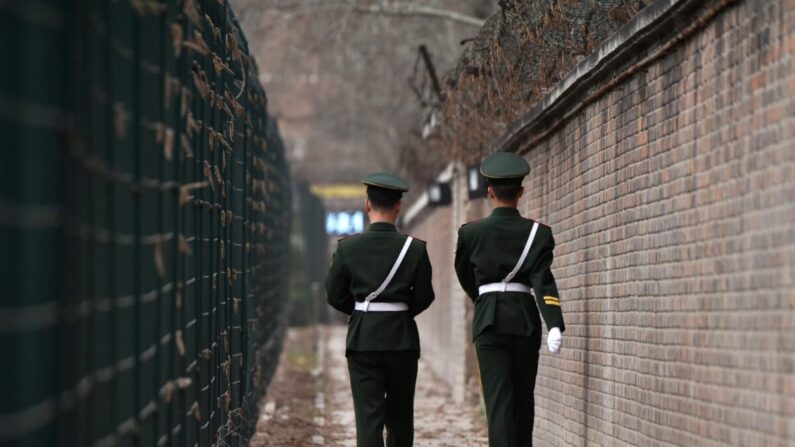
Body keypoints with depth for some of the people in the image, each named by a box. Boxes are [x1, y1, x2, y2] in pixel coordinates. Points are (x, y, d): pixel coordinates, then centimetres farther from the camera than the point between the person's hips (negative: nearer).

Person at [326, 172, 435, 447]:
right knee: (400, 413, 14)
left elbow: (335, 295, 1)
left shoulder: (348, 247, -5)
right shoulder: (415, 248, -6)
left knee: (368, 414, -2)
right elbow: (424, 297, -1)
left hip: (362, 339, -1)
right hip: (402, 338, 1)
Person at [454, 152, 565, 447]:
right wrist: (555, 326, -24)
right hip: (526, 320, 1)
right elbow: (544, 282, -15)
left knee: (499, 401, -6)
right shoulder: (539, 234, -1)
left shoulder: (470, 233, 0)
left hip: (489, 322, -1)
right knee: (523, 399, 16)